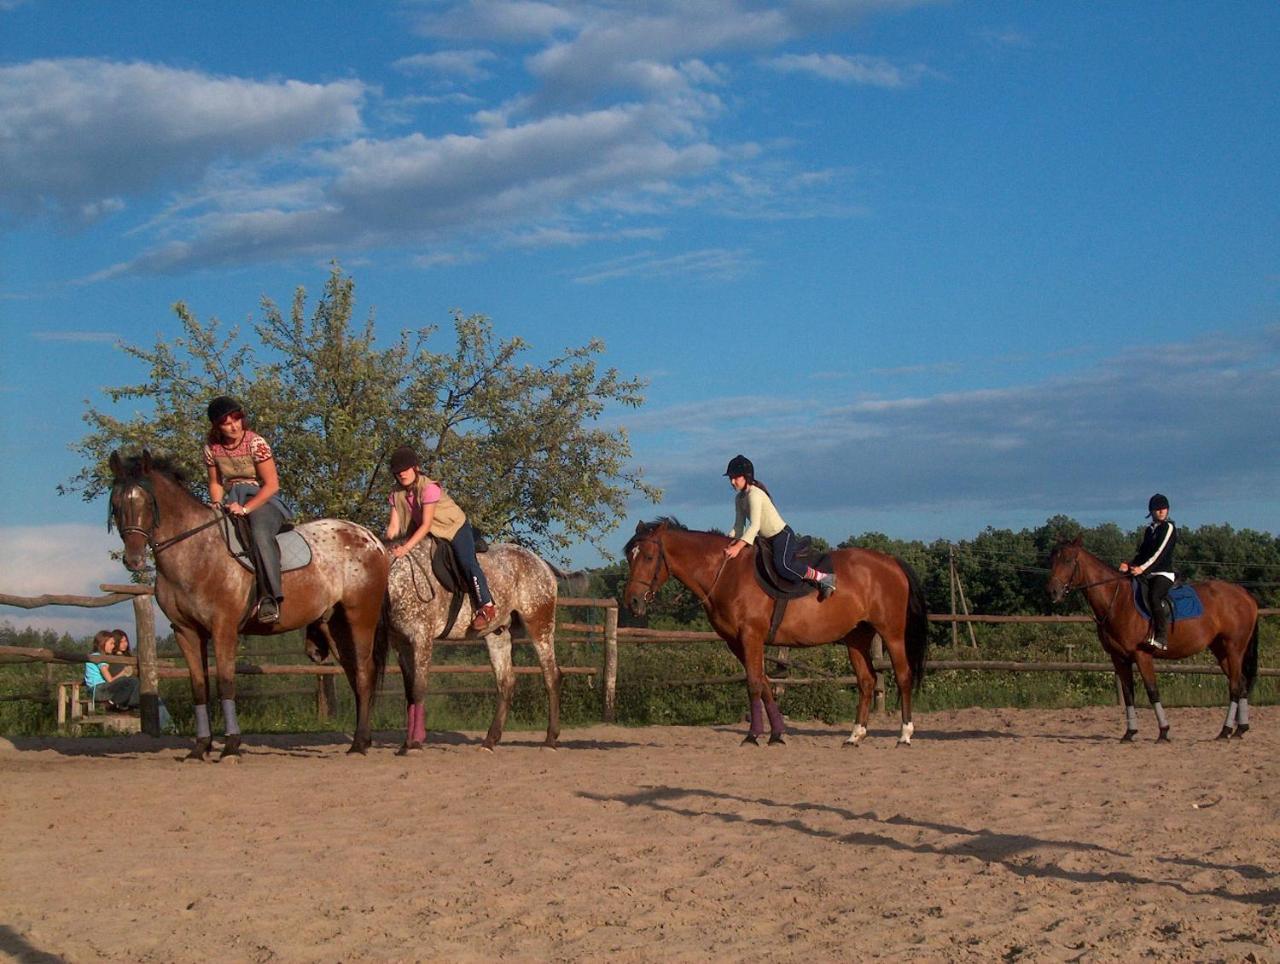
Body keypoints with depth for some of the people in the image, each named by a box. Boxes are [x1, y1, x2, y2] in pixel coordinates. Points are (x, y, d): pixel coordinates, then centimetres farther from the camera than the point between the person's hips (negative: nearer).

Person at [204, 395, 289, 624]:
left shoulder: (255, 442, -13)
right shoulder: (212, 448, 2)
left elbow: (272, 485, -13)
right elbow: (215, 483, 14)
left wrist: (245, 508, -21)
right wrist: (217, 506, -7)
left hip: (262, 500, -6)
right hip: (231, 502, 6)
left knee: (260, 533, -36)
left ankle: (270, 597, -40)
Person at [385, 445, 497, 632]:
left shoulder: (429, 488, -29)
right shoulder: (397, 493, -10)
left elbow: (426, 525, -33)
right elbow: (394, 525, -11)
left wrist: (406, 547, -40)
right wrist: (390, 547, -28)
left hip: (455, 527, -8)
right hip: (431, 534, 8)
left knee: (467, 563, -20)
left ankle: (486, 607, -17)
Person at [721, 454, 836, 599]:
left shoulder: (755, 494, -20)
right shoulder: (739, 498, 7)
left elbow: (755, 526, -28)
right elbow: (739, 525, 6)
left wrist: (738, 546, -36)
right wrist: (729, 542, -11)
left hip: (783, 535, -10)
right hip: (767, 540, 10)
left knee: (782, 565, -30)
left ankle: (823, 578, -17)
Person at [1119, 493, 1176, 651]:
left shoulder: (1169, 528, -2)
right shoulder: (1148, 530, 20)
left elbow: (1160, 553, -13)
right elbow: (1142, 552, 17)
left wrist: (1142, 568, -22)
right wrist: (1129, 565, -2)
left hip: (1164, 574, -9)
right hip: (1147, 575, 9)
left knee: (1153, 597, -33)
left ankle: (1161, 638, -38)